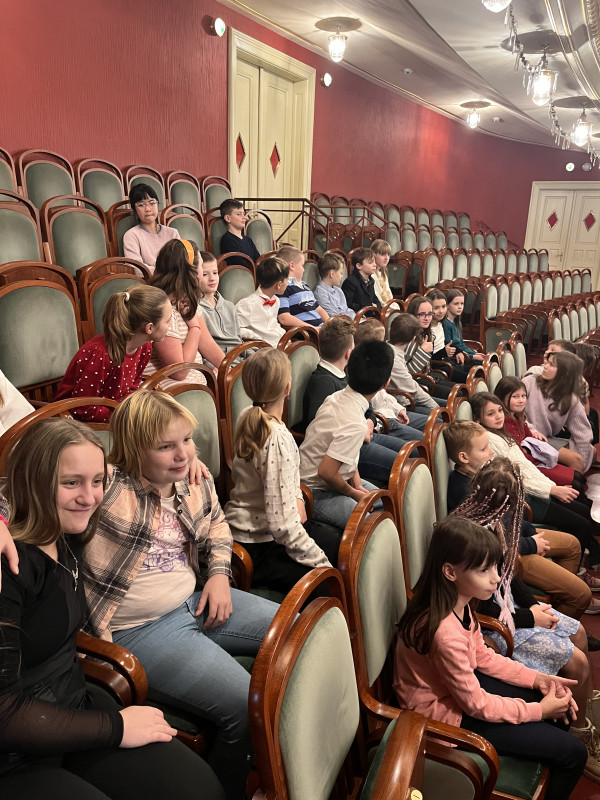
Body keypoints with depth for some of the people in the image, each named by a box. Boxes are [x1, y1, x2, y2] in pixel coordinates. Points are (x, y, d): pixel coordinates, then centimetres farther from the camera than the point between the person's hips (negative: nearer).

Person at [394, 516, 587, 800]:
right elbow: (476, 704, -24)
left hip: (461, 683, 8)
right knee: (572, 753, -5)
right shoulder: (445, 632, -37)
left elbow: (483, 656, 5)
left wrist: (538, 679, -5)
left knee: (562, 711, 16)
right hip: (447, 714, -8)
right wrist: (540, 710, -13)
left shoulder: (459, 601, -9)